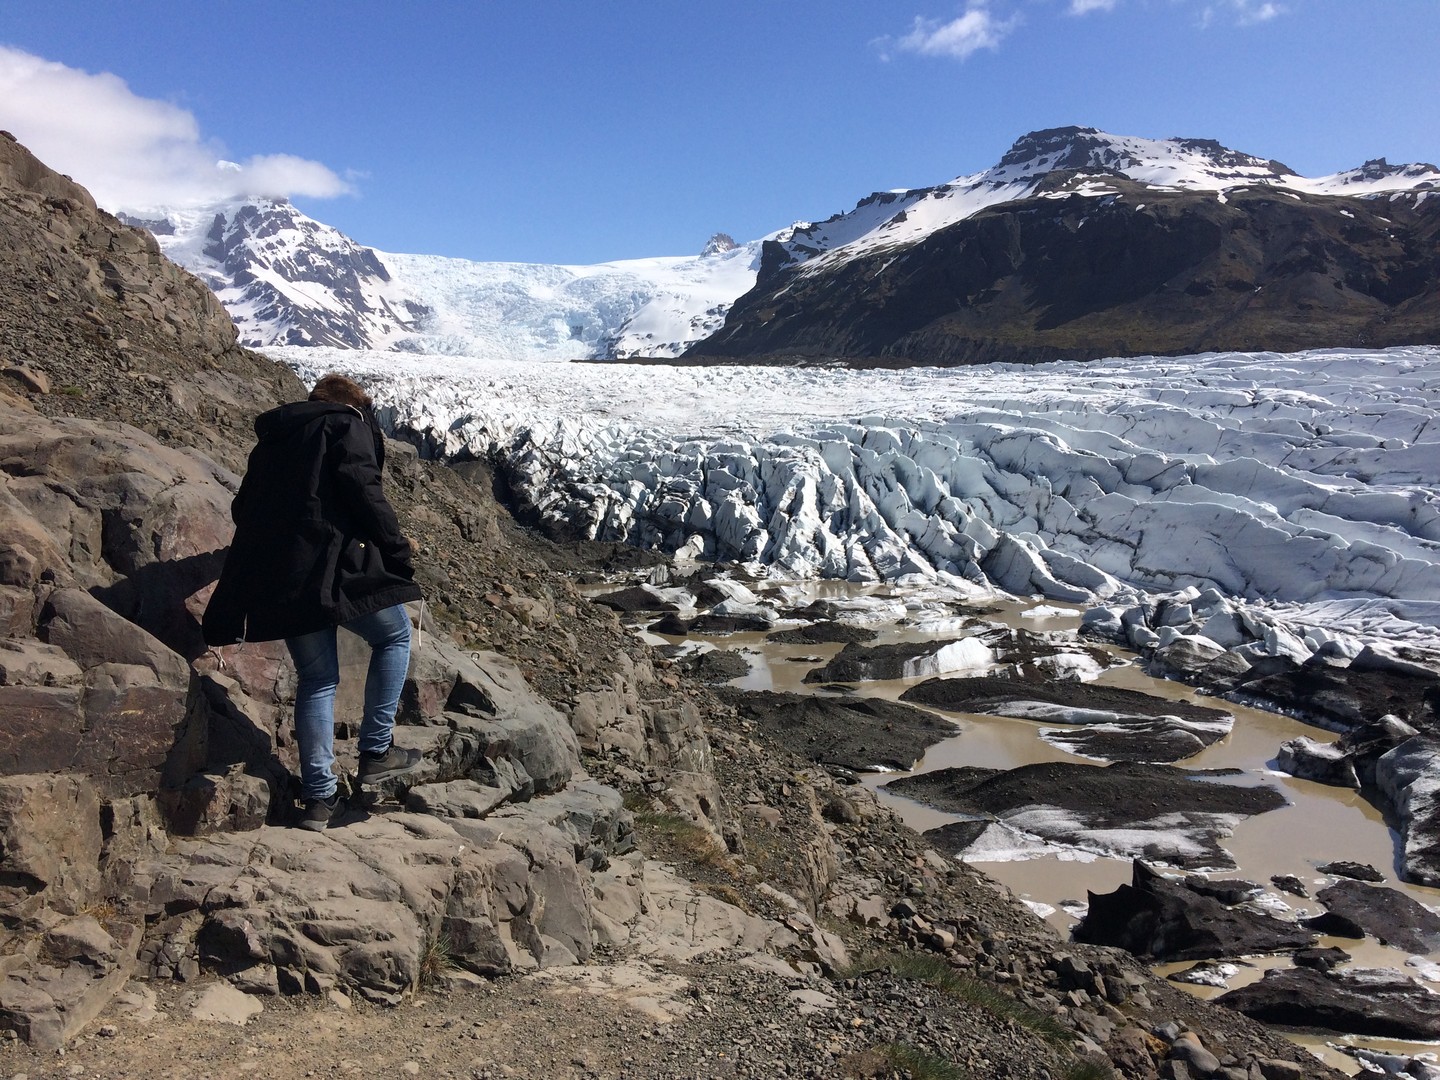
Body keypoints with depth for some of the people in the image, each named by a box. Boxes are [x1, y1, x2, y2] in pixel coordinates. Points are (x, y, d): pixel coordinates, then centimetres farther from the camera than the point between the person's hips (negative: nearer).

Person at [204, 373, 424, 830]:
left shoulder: (274, 438, 25)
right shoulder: (348, 425, 5)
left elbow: (244, 508, 24)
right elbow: (362, 489, -11)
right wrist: (396, 551, -8)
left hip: (277, 577, 7)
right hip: (334, 563, -6)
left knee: (316, 680, 12)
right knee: (395, 636, 14)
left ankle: (318, 796, 10)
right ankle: (376, 751, 9)